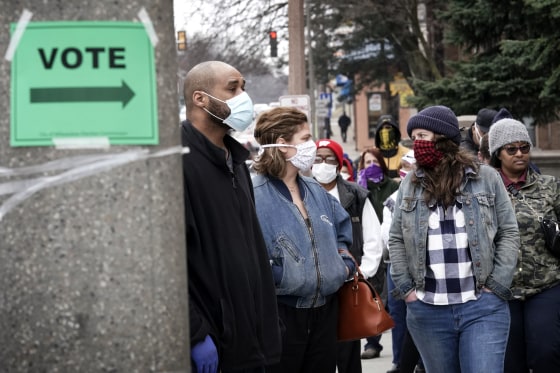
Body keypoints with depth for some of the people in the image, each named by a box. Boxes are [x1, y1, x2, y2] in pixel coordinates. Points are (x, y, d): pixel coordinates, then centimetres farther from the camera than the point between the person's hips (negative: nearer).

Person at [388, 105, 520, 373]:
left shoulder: (486, 178, 2)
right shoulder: (410, 184, 8)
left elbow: (509, 234, 3)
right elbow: (396, 239, 12)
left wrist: (496, 287, -4)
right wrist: (405, 289, 3)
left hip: (483, 309, -3)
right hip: (427, 311, 3)